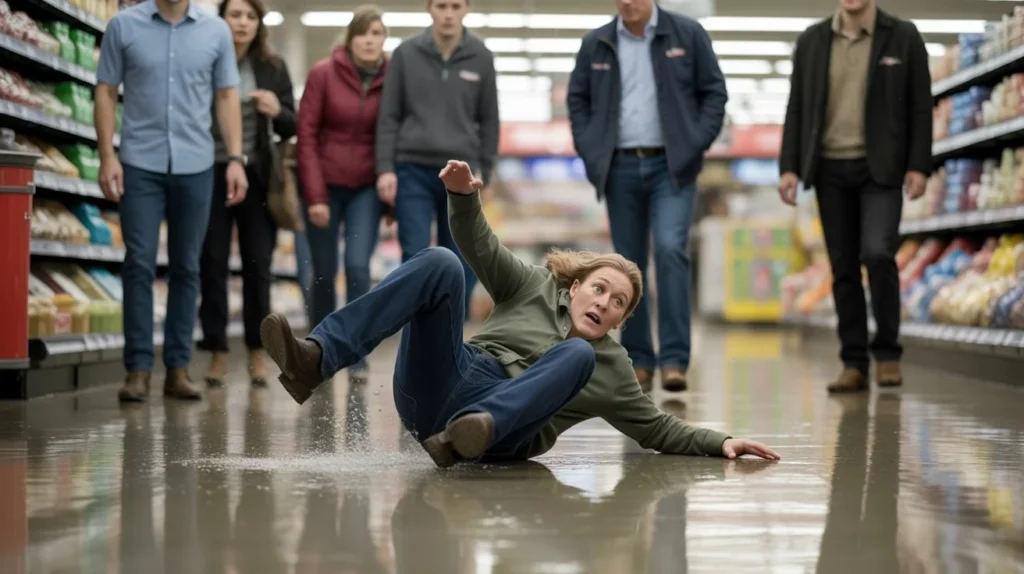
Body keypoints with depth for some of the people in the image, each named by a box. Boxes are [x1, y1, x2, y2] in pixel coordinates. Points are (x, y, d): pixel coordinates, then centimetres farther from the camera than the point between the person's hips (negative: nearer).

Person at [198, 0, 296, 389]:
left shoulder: (273, 68, 4)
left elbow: (291, 128, 6)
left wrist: (277, 112, -14)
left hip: (256, 177, 2)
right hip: (210, 174, -1)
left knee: (258, 266, 2)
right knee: (212, 265, 1)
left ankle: (257, 352, 12)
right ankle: (217, 353, 8)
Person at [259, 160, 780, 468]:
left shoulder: (610, 366, 24)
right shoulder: (536, 288, 24)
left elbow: (657, 429, 24)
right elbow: (481, 248, 13)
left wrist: (720, 443, 9)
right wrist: (463, 197, -7)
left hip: (502, 430, -1)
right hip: (437, 387, 1)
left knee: (576, 354, -26)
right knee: (441, 264, -21)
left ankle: (475, 430, -52)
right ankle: (316, 359, -41)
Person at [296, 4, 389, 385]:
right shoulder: (323, 74, -7)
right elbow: (306, 135, -6)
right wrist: (314, 195, -10)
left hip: (367, 187, 0)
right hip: (326, 185, 0)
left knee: (358, 266, -13)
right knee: (324, 272, 5)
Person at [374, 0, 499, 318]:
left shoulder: (481, 57, 3)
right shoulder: (405, 54, 0)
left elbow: (488, 120, 9)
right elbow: (389, 116, 2)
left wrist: (484, 171, 6)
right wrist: (385, 168, -4)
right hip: (413, 171, -1)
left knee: (461, 263, 5)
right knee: (415, 258, -7)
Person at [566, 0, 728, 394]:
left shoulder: (688, 34, 0)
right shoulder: (596, 44, 6)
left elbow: (714, 92, 3)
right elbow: (577, 98, 15)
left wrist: (696, 144, -6)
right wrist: (588, 148, 3)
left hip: (671, 166, -2)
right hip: (620, 167, 3)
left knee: (671, 249, -18)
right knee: (629, 263, 5)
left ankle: (674, 359, -16)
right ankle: (638, 362, 13)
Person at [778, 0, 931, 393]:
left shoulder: (903, 37, 0)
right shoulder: (812, 41, 7)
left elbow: (920, 106, 0)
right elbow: (797, 108, 9)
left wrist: (919, 166, -8)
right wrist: (789, 166, 1)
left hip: (881, 169, -3)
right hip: (830, 170, 3)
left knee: (877, 253, -17)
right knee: (843, 267, 4)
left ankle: (887, 353, -1)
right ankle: (854, 364, 10)